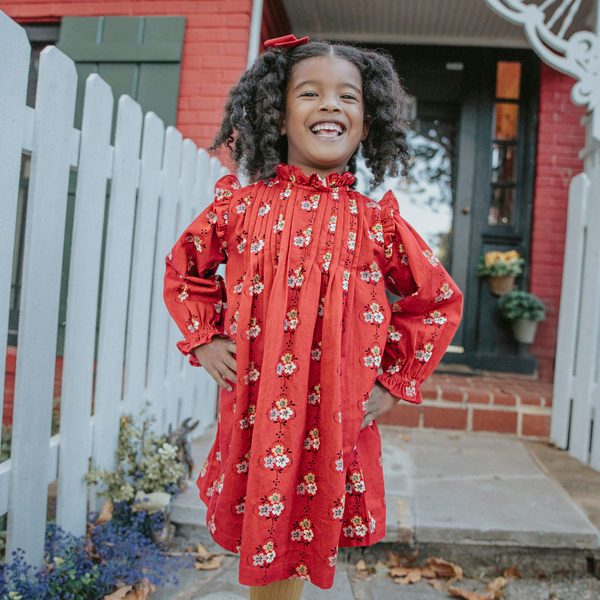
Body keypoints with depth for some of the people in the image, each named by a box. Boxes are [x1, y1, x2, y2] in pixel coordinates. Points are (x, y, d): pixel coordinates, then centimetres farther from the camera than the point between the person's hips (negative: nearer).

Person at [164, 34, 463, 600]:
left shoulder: (377, 223, -2)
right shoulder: (241, 206, 1)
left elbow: (441, 300, 8)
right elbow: (183, 269, 16)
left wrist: (394, 380, 5)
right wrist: (203, 340, 5)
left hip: (334, 423, -1)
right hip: (251, 415, 1)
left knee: (300, 549, 10)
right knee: (254, 547, 14)